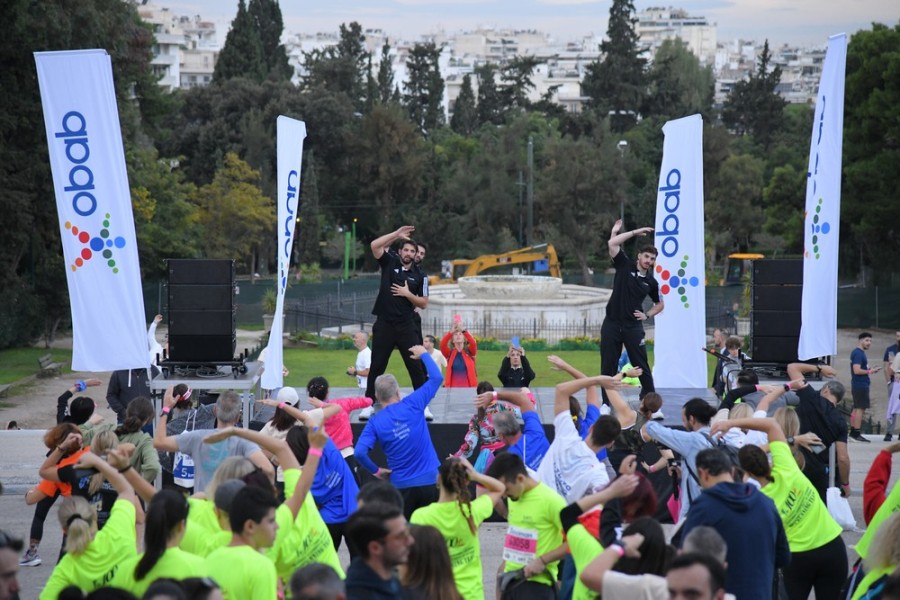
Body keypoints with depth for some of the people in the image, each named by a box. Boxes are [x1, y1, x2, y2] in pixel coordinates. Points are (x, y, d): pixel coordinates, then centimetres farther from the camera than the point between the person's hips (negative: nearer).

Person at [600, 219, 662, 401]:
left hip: (633, 326, 1)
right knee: (608, 366, 3)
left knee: (642, 366, -2)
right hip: (612, 324, -1)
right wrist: (635, 232, -8)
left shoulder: (651, 282, 7)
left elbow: (660, 304, 22)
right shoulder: (625, 266, 2)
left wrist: (647, 315, 5)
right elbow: (612, 243, -11)